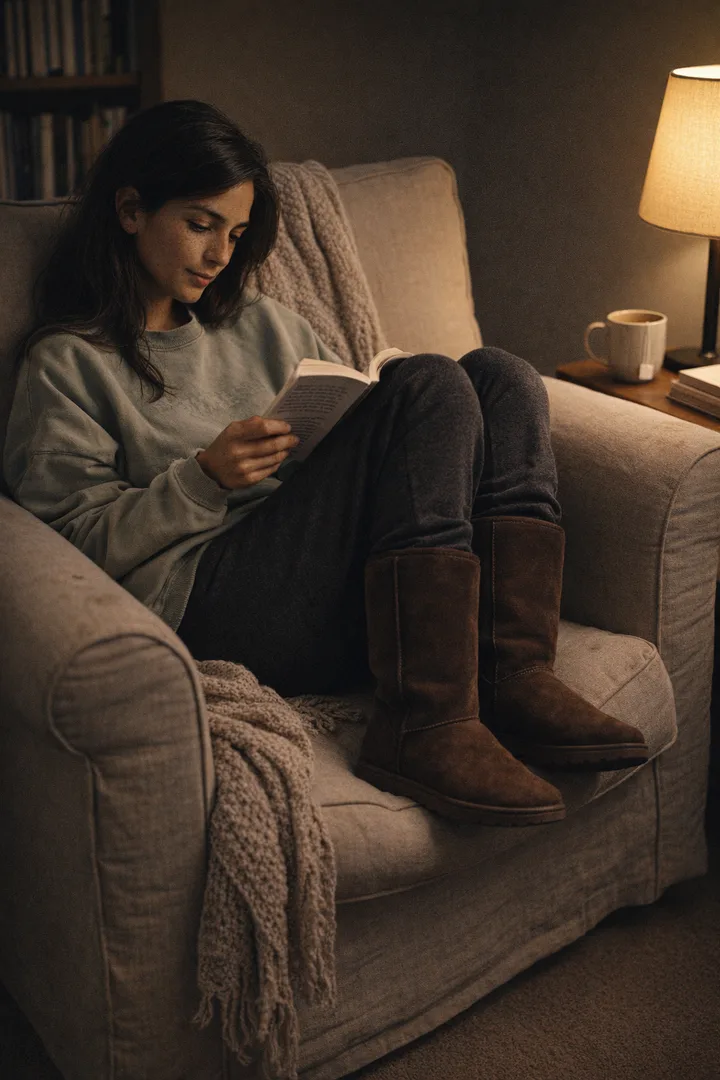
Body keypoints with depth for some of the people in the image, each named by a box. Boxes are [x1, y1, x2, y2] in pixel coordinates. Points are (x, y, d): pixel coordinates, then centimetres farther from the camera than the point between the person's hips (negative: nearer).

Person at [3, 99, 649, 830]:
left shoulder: (262, 325, 29)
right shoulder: (68, 365, 9)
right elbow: (81, 540, 0)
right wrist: (204, 479, -14)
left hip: (356, 592, 7)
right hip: (209, 605, -6)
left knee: (499, 377, -10)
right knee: (429, 384, -21)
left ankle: (516, 680, -24)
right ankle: (424, 727, -34)